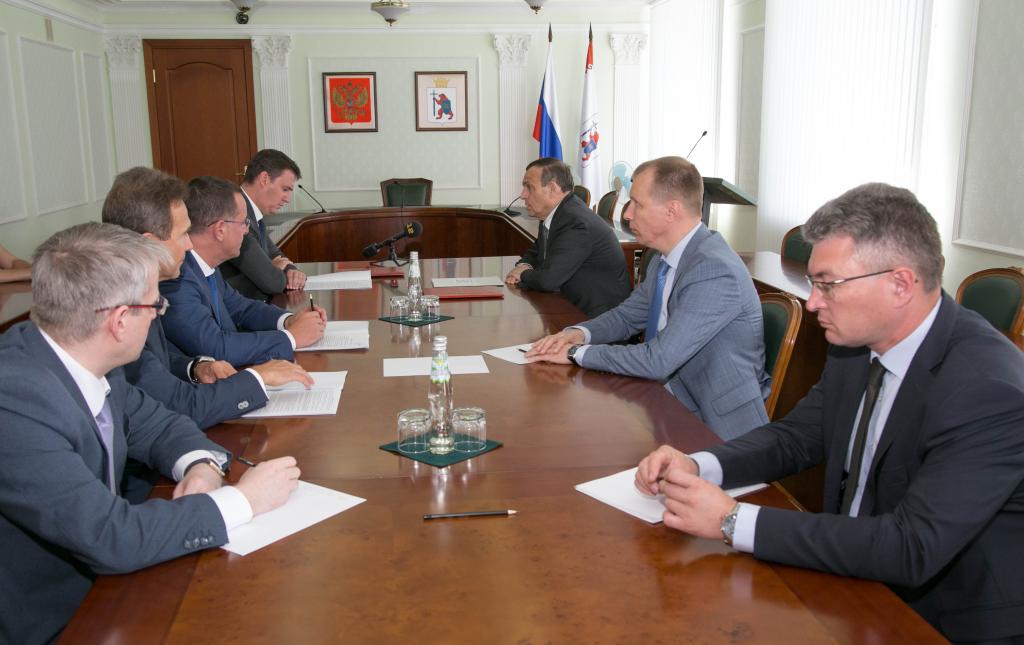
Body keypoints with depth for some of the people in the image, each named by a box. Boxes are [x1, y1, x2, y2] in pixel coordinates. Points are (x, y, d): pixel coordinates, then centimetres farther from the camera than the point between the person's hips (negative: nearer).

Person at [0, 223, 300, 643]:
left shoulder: (83, 359, -7)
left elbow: (155, 424, 9)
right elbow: (109, 538, -29)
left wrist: (202, 466, -12)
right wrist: (242, 499, -20)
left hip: (101, 579, 6)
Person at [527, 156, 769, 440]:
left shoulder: (716, 272, -25)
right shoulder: (666, 257, 4)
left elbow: (658, 360, -26)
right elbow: (627, 315, 16)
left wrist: (577, 353, -16)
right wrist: (580, 333, -5)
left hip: (717, 423, -8)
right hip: (673, 393, 8)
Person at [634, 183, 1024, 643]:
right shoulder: (858, 344, -4)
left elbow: (913, 549, -29)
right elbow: (796, 437, 6)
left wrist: (733, 520, -31)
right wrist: (697, 466, -13)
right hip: (859, 577, 6)